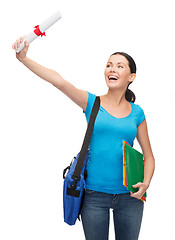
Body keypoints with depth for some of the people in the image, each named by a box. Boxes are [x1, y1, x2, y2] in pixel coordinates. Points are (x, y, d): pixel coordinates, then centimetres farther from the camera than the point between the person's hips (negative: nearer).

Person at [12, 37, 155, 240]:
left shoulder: (136, 112, 5)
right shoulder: (92, 103, 0)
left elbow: (148, 156, 10)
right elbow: (59, 81, -15)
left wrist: (145, 183, -8)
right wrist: (24, 58, -26)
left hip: (129, 196, 2)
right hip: (95, 195, -1)